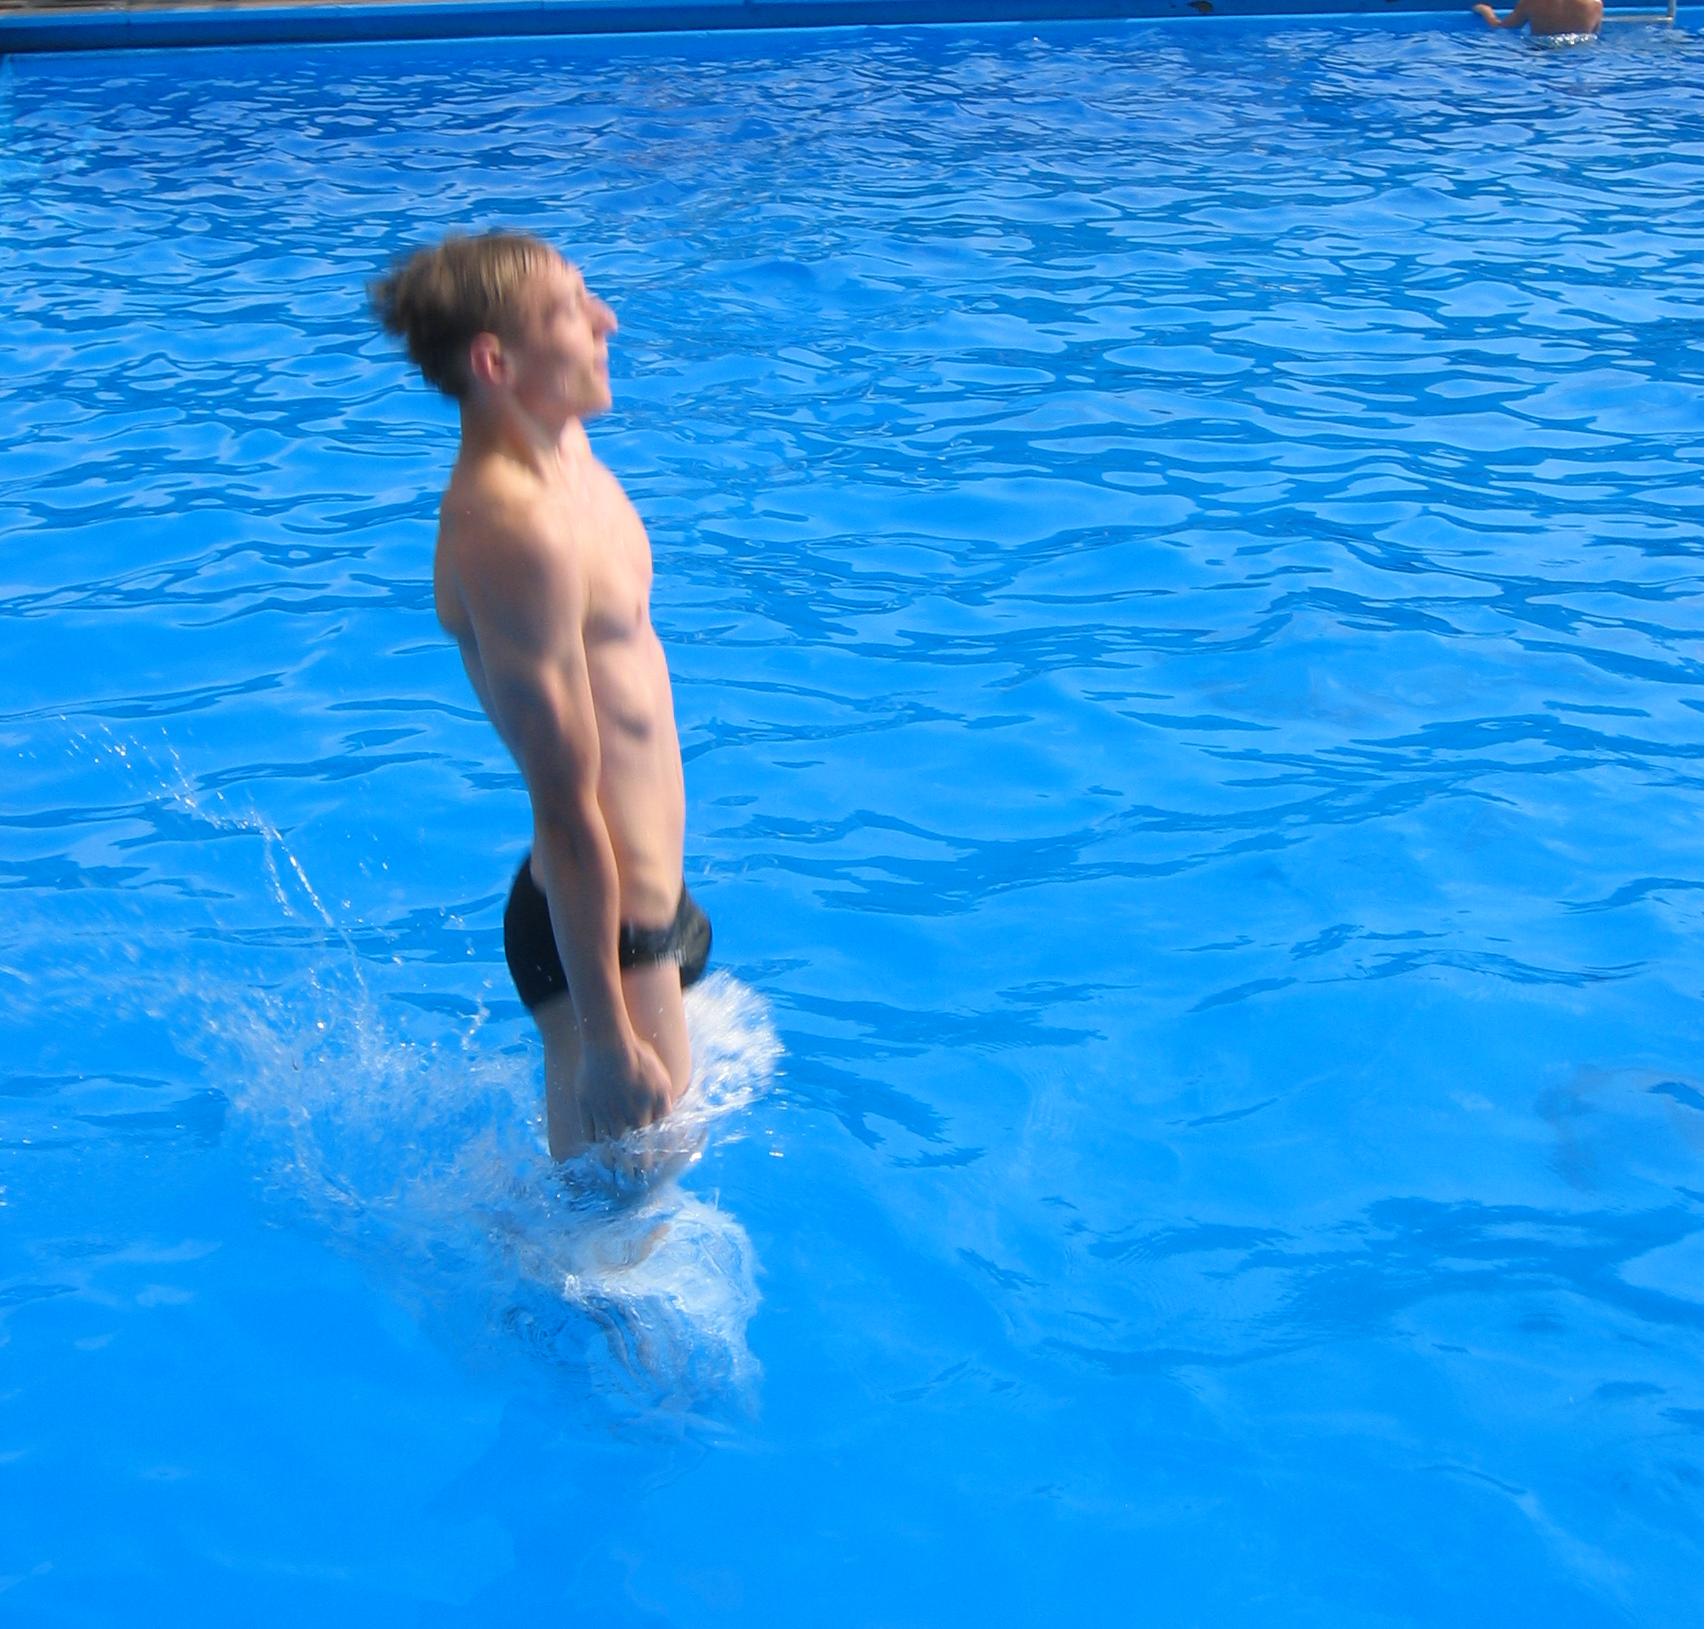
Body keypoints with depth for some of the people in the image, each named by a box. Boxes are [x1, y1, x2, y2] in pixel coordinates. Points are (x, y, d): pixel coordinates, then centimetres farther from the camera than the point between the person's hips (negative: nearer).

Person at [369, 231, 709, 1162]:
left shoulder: (562, 448, 3)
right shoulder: (515, 530, -29)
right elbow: (567, 812, -27)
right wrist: (608, 1042, -22)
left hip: (646, 900, 10)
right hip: (601, 930, -9)